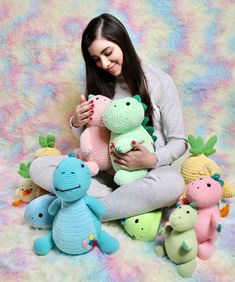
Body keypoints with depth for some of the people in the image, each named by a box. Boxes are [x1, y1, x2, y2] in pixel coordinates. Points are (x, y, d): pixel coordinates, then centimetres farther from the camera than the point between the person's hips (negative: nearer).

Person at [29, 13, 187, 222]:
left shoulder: (160, 81, -6)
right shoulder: (98, 84, 5)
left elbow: (179, 141, -3)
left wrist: (153, 160, -23)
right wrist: (77, 124, -12)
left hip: (146, 173, -2)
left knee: (173, 183, -37)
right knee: (39, 167, -14)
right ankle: (128, 202, -19)